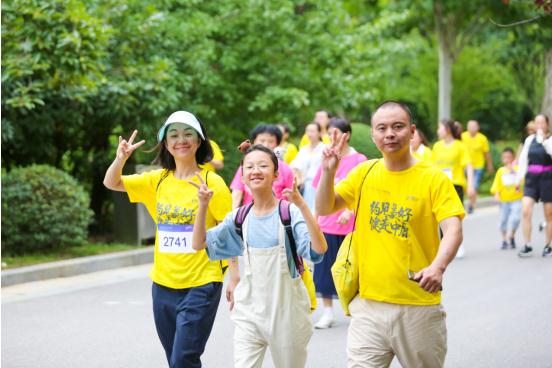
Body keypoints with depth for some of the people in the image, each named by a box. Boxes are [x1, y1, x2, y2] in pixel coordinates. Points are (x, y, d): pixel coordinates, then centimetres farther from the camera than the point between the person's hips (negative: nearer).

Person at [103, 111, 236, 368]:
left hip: (201, 285, -5)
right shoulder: (158, 180, 7)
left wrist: (234, 278, -10)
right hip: (163, 284, 5)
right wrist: (121, 158, -11)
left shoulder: (212, 182, -7)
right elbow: (111, 183, 10)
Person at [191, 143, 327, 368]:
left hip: (286, 312, -3)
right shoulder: (239, 218, 3)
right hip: (249, 312, 3)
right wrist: (203, 206, -13)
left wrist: (301, 205, -34)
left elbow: (319, 248, -25)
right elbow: (199, 244, 1)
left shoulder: (290, 213, -11)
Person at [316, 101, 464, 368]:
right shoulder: (364, 173, 7)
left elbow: (453, 230, -16)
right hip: (369, 304, 2)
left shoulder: (433, 178, -6)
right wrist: (328, 171, -8)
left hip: (419, 308, -2)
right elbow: (324, 209, 9)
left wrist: (438, 266, -35)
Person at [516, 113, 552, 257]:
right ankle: (527, 246, -7)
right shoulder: (530, 140, 9)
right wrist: (519, 179, 10)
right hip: (531, 179, 3)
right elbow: (523, 159, 13)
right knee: (525, 211, -11)